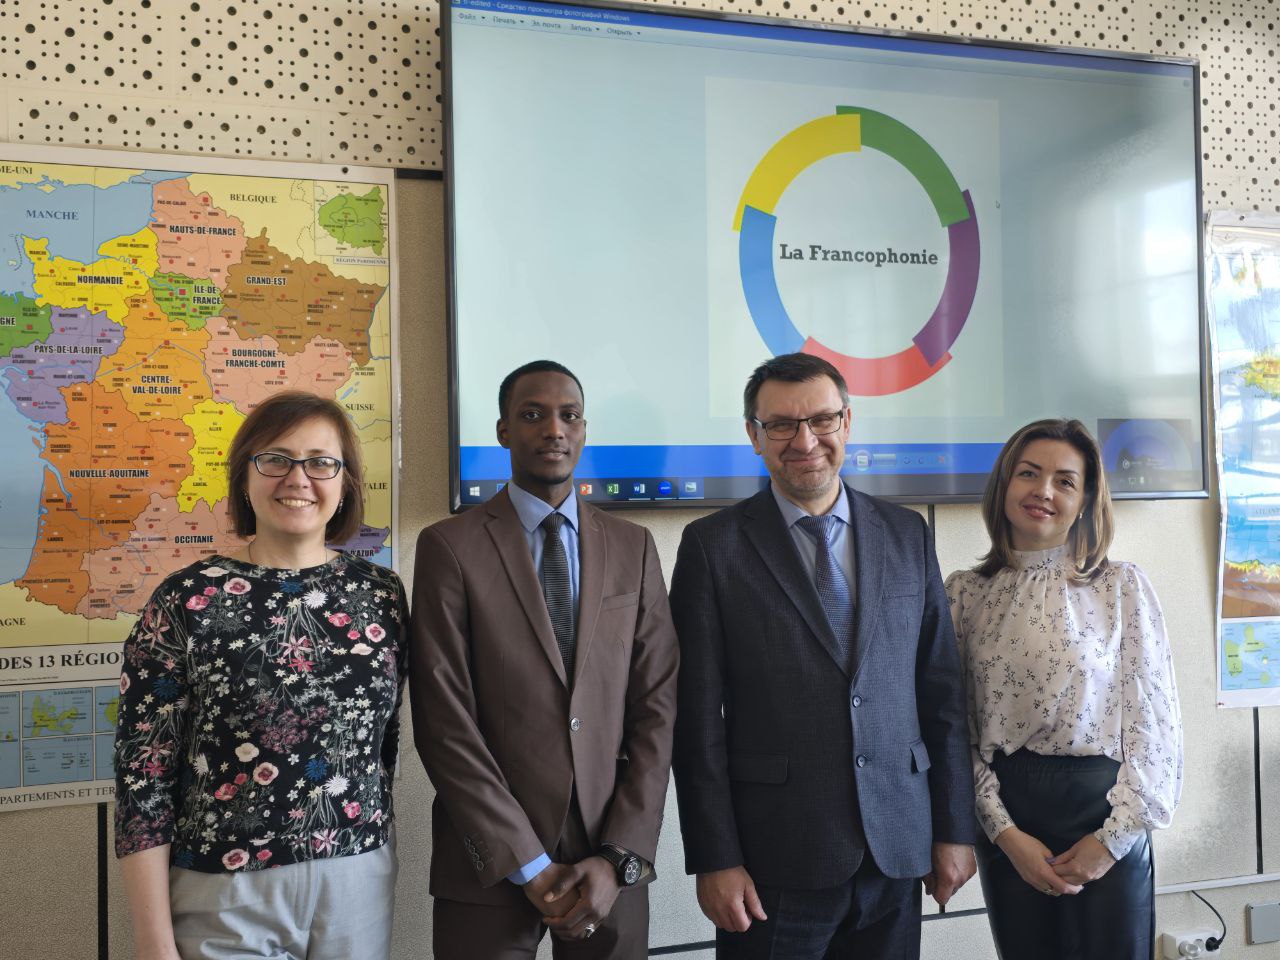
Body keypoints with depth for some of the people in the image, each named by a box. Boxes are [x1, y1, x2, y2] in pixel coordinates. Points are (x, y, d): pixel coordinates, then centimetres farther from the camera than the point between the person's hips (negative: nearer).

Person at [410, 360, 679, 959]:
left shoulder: (633, 548, 5)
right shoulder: (450, 547, -4)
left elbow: (656, 708, 1)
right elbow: (445, 723, -9)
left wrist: (620, 857, -7)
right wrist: (529, 866, -11)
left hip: (611, 870, 3)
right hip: (489, 869, -2)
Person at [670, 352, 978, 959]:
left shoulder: (908, 535, 7)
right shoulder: (713, 546, -4)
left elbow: (941, 692, 8)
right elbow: (698, 716, -6)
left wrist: (955, 829, 7)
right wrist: (715, 860, -8)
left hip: (896, 855, 3)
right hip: (775, 861, -3)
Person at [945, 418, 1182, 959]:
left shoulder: (1123, 586, -4)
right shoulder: (965, 594, 0)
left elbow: (1155, 723, -4)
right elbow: (958, 728, 0)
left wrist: (1113, 837, -9)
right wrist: (1005, 833, -8)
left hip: (1105, 815, -1)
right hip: (1007, 818, 2)